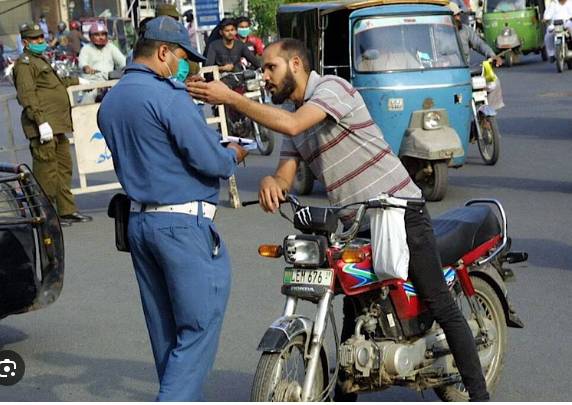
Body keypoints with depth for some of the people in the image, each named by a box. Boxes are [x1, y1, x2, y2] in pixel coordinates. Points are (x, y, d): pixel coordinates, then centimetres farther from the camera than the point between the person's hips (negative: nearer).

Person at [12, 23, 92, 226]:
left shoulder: (41, 61, 24)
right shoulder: (25, 63, -8)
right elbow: (27, 95, -18)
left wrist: (76, 81, 46)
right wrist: (41, 121, -26)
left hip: (57, 126, 10)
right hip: (43, 126, -10)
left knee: (64, 168, 13)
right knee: (46, 170, -7)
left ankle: (67, 211, 20)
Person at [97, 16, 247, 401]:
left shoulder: (110, 102, 13)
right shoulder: (168, 96, -14)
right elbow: (211, 161, -17)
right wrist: (234, 155, 6)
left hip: (138, 221, 9)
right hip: (184, 223, -9)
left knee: (166, 330, 15)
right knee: (199, 328, -3)